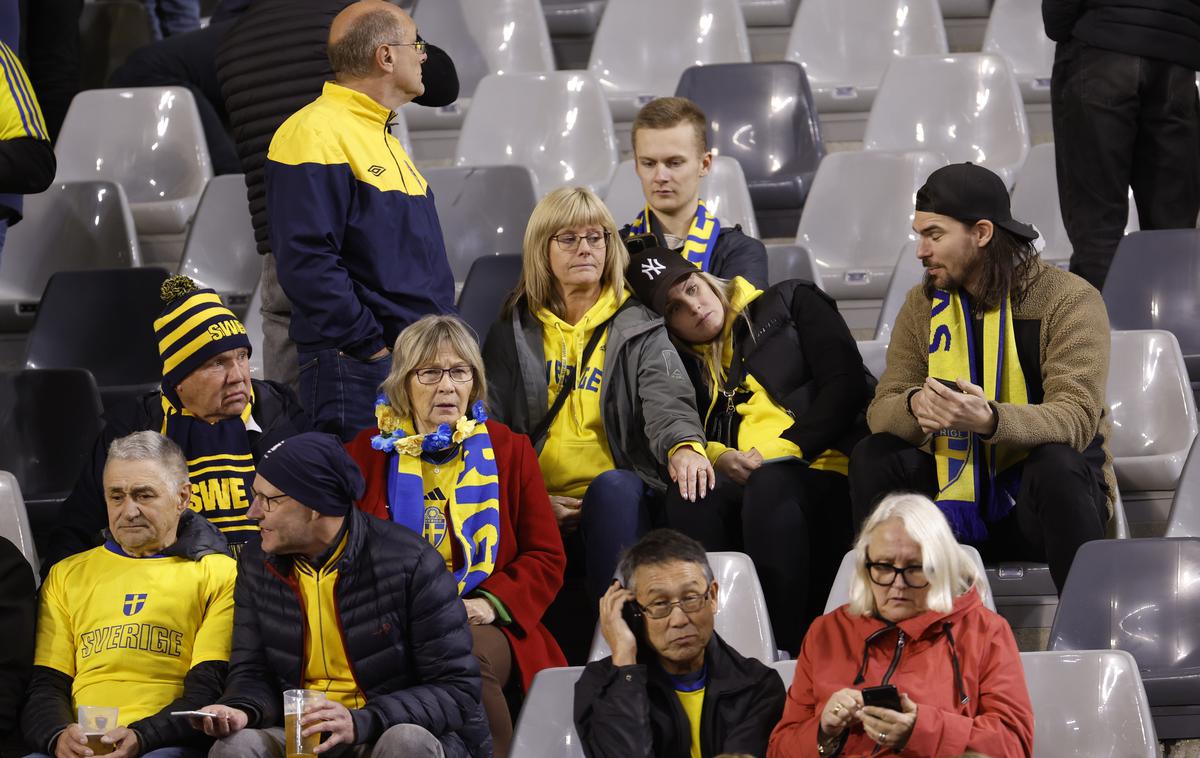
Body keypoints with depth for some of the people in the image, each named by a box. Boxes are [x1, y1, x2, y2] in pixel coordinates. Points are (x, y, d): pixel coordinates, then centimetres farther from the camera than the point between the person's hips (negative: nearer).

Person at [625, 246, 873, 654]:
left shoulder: (792, 304, 16)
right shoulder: (686, 365, 25)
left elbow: (845, 383, 3)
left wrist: (787, 449, -8)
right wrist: (716, 457, -11)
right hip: (737, 484, 3)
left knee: (769, 485, -39)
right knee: (689, 502, -33)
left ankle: (789, 646, -42)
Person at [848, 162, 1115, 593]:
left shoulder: (1069, 300, -10)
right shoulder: (922, 306, 5)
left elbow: (1075, 418, -23)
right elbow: (882, 410, -3)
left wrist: (988, 419, -42)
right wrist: (916, 405, -30)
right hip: (959, 503, 4)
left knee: (1054, 463, -36)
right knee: (873, 457, -18)